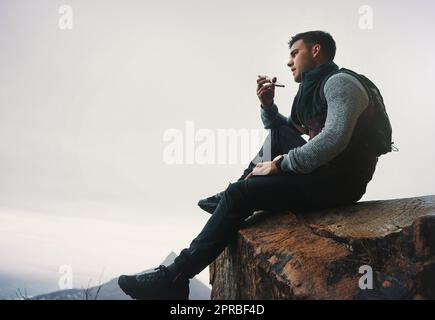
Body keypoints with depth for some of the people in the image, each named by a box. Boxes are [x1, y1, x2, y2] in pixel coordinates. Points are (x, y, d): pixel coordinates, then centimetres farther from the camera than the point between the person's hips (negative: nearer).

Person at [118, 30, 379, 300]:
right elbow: (283, 130, 26)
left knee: (241, 193, -17)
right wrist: (268, 105, 6)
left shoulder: (339, 83, -11)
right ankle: (230, 198, 12)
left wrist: (279, 165, -20)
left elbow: (334, 140, -26)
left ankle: (174, 279, -14)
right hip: (320, 174, 9)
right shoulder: (314, 89, 19)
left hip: (338, 183, -9)